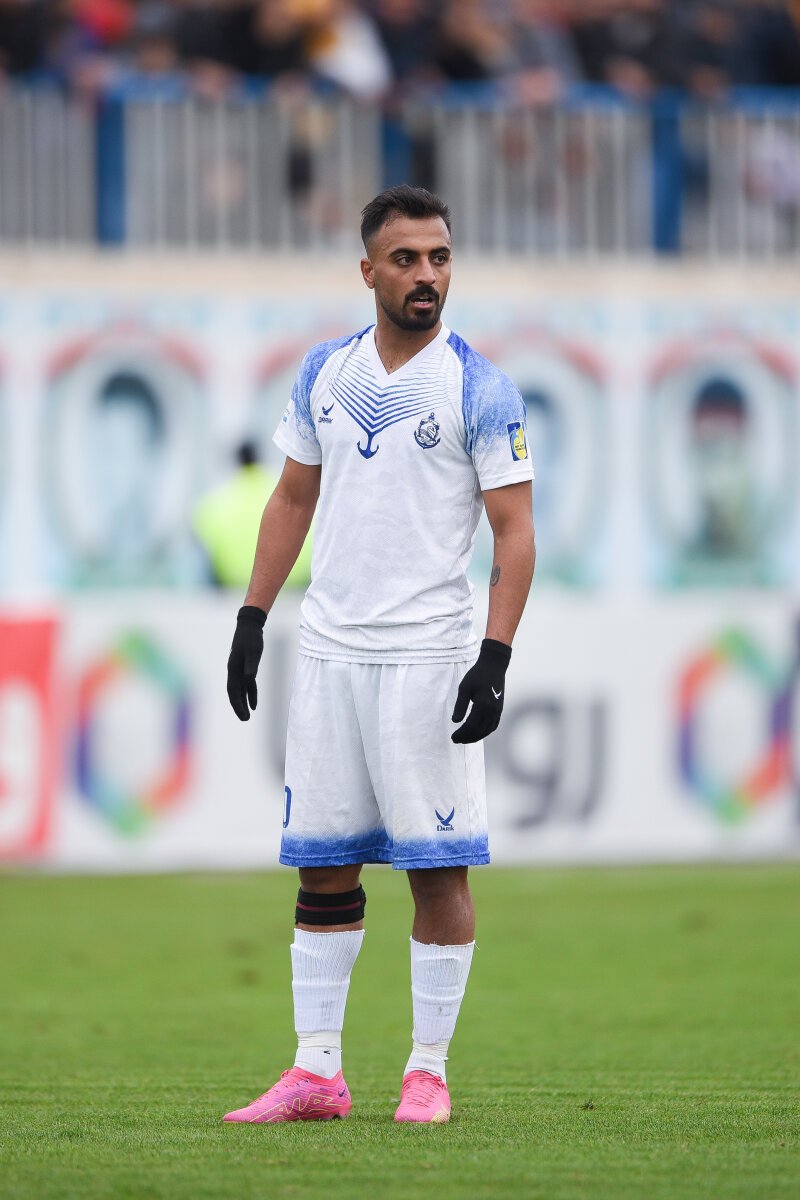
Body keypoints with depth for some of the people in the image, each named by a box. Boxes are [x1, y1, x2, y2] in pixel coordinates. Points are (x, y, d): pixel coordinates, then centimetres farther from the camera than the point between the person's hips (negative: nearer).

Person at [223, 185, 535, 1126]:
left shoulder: (479, 390, -5)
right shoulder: (324, 373, 9)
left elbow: (515, 530, -7)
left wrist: (496, 659, -16)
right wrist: (252, 616, 11)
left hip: (428, 657, -5)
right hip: (329, 651, 5)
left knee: (438, 866, -4)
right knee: (322, 864, 5)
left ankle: (427, 1072, 4)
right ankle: (316, 1074, 10)